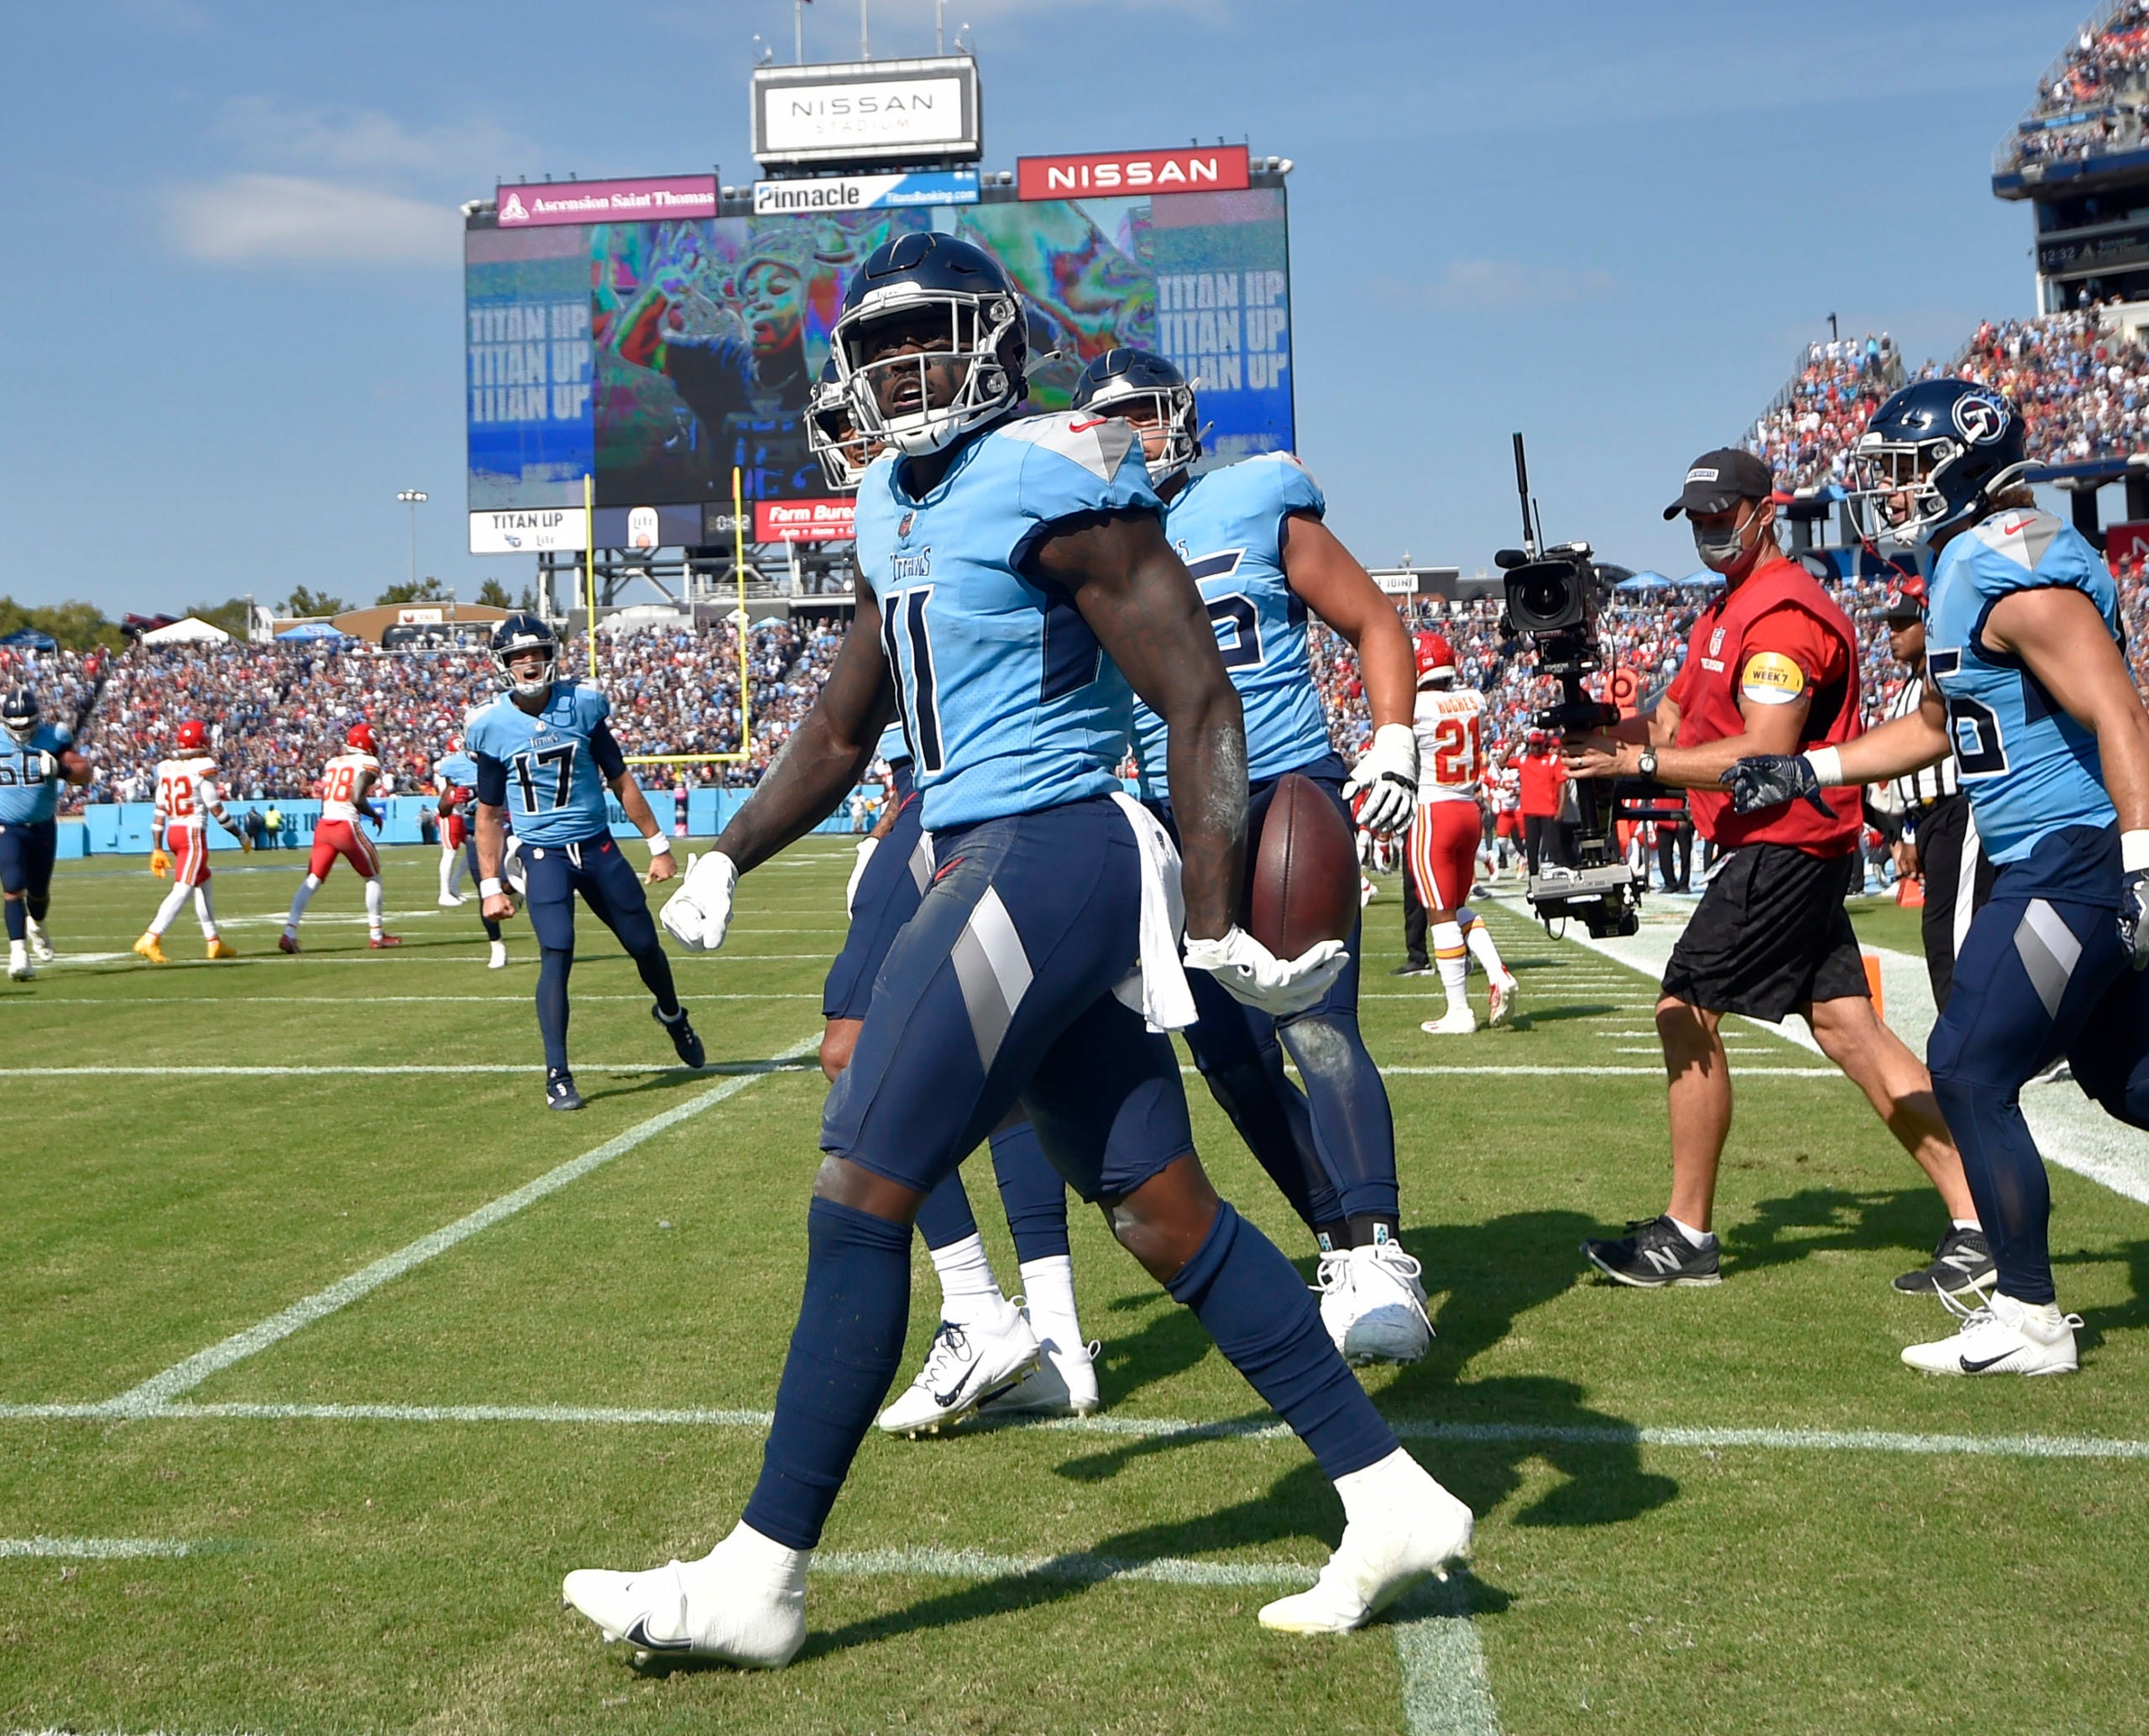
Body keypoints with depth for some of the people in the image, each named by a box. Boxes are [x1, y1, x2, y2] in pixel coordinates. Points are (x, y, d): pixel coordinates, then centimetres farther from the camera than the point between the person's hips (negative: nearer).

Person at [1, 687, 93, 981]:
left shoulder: (52, 739, -6)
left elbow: (84, 772, -6)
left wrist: (61, 769, -24)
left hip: (43, 827, 1)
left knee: (39, 890, 13)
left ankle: (36, 926, 46)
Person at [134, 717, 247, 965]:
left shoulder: (166, 768, 8)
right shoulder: (202, 768, -10)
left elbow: (159, 813, 8)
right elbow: (216, 810, -9)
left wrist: (157, 849, 13)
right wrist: (241, 836, 2)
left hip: (172, 833, 8)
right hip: (193, 833, -7)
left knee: (203, 884, 20)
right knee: (183, 889, -9)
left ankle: (214, 942, 27)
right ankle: (150, 939, -21)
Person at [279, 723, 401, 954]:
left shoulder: (332, 762, 16)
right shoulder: (368, 764, -3)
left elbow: (324, 796, 12)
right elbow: (357, 799, -13)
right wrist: (375, 815, 3)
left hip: (323, 825, 6)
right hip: (346, 826, -5)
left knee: (312, 880, 7)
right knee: (373, 876, 12)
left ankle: (289, 932, -4)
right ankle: (376, 935, 13)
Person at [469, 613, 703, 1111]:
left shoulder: (583, 705, -3)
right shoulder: (492, 727, -5)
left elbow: (620, 780, 6)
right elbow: (488, 814, 5)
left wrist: (658, 845, 7)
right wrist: (490, 886, 1)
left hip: (598, 847, 2)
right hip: (543, 855, -2)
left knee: (645, 945, 10)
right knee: (557, 956, -17)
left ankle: (672, 1016, 42)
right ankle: (557, 1075, -10)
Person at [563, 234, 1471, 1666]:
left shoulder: (1053, 485, -11)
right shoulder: (902, 509, 17)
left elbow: (1202, 705, -15)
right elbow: (843, 729, 27)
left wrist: (1215, 926, -20)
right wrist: (729, 858, 22)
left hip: (1046, 860, -10)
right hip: (990, 866, 10)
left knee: (861, 1200, -6)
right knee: (1166, 1214, 10)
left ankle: (760, 1579, 5)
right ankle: (1394, 1502, 19)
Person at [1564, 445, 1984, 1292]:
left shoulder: (1784, 612, -15)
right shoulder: (1722, 615, 19)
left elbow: (1765, 755, -21)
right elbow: (1669, 723, 17)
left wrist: (1639, 761, -18)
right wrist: (1596, 730, -3)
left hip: (1783, 848, -10)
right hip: (1796, 850, 10)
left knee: (1685, 1014, -5)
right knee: (1847, 1028, 6)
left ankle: (1687, 1235, 5)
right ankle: (1977, 1221, 6)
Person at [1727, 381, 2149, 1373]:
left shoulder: (2017, 572, -17)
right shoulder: (1963, 573, 14)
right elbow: (1938, 727, 25)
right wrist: (1810, 772, 19)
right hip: (2049, 862, 10)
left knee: (1970, 1070, -6)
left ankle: (2028, 1319, 4)